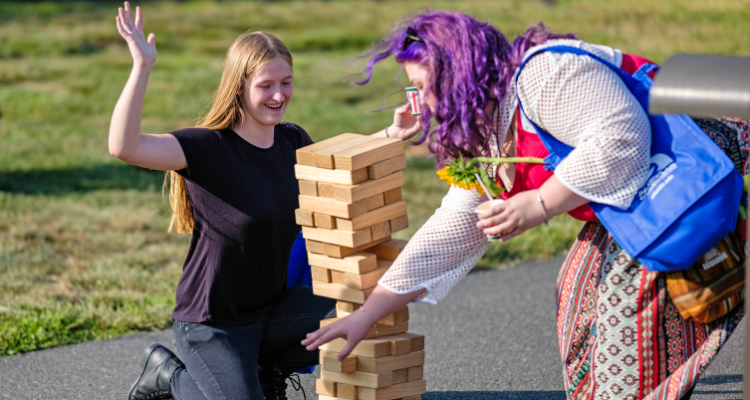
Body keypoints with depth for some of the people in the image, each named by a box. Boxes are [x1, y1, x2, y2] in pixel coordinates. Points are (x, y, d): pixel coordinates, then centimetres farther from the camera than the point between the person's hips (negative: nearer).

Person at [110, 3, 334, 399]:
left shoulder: (294, 141, 1)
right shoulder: (207, 148, -20)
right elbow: (124, 146, -35)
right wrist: (142, 66, -39)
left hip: (273, 306, 6)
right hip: (212, 324, -6)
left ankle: (268, 367, 14)